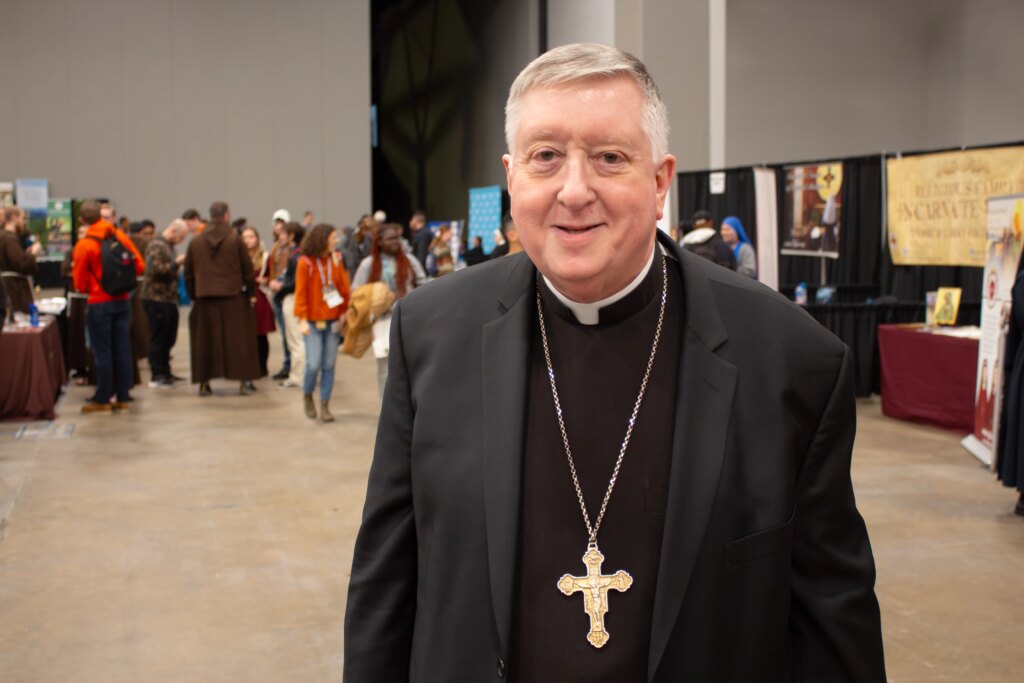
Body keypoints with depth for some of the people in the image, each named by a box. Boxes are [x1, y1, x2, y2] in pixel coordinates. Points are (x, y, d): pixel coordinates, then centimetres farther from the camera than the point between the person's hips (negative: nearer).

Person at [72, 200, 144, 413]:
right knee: (122, 349, 8)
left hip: (99, 303, -4)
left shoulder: (84, 245, -12)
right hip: (122, 301, 4)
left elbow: (80, 283, -6)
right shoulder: (120, 236, 0)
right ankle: (123, 397, 13)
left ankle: (102, 399, 7)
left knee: (102, 352, 2)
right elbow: (139, 266, 2)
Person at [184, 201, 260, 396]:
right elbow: (247, 269, -2)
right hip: (233, 296, -2)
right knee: (238, 339, 5)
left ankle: (204, 382, 10)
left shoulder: (195, 241, 5)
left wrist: (193, 295, 17)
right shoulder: (235, 239, -4)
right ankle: (243, 381, 5)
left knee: (205, 341, 9)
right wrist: (248, 289, 11)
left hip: (204, 299, 2)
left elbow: (188, 273, 8)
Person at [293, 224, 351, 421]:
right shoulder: (305, 262, -6)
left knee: (329, 365, 4)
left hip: (333, 321, 3)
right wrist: (302, 319, -11)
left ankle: (325, 405, 14)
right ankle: (307, 396, 20)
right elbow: (301, 293, -6)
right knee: (314, 363, -7)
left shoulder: (337, 260, 4)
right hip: (313, 321, -3)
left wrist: (344, 314, -2)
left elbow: (344, 288, 5)